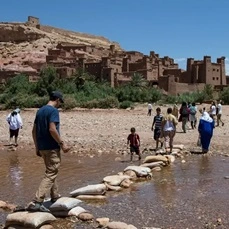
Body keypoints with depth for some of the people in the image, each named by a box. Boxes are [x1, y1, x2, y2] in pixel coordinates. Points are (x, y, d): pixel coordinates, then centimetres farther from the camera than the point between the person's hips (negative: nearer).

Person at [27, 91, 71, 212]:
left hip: (42, 147, 9)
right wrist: (62, 144, -16)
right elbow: (52, 129, -23)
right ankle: (36, 202, -15)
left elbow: (34, 131, 14)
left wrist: (37, 147, 19)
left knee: (51, 171, 22)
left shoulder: (40, 111, 12)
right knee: (51, 174, -7)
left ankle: (55, 196, 34)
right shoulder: (53, 110, -12)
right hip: (52, 147, -9)